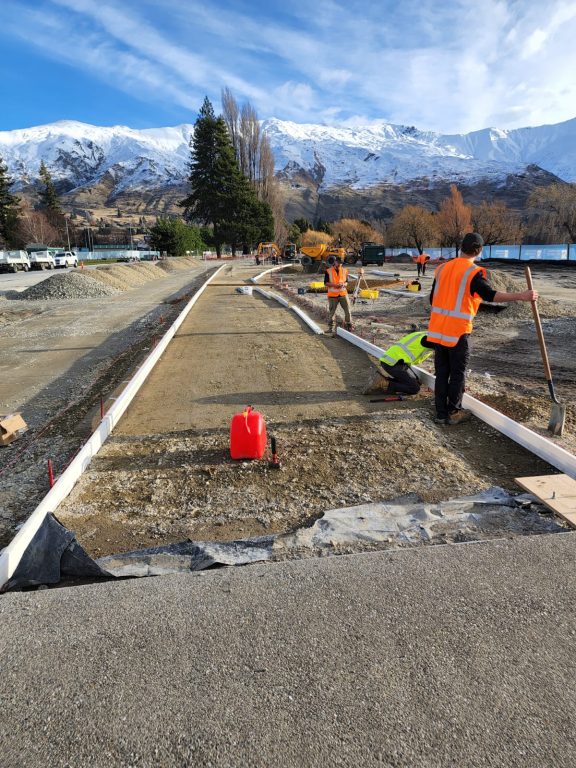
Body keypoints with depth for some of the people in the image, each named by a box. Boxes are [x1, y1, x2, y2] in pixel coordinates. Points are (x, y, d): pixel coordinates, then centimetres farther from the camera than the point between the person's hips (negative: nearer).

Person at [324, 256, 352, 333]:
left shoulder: (344, 270, 8)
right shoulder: (328, 271, -1)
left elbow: (347, 281, 14)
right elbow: (326, 283, -3)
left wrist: (344, 284, -10)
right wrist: (334, 285, -17)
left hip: (343, 293, 2)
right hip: (333, 295, -2)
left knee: (347, 310, -1)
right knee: (331, 312, 3)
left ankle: (348, 326, 12)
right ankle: (330, 327, 15)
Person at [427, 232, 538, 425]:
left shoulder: (443, 268, 10)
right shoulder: (474, 272, -8)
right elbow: (489, 295, -22)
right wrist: (520, 296, -23)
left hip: (436, 329, 6)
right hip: (457, 331, -5)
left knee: (442, 372, 11)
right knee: (458, 373, 7)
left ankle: (441, 413, 16)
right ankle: (453, 413, 15)